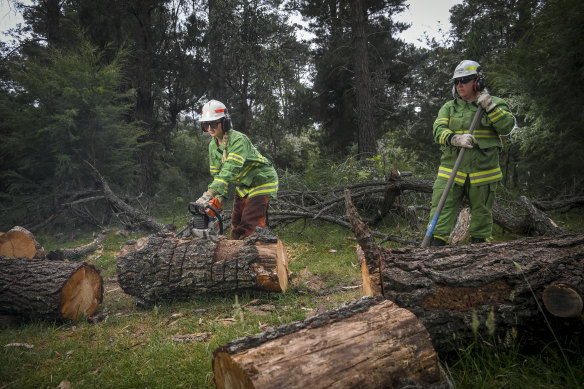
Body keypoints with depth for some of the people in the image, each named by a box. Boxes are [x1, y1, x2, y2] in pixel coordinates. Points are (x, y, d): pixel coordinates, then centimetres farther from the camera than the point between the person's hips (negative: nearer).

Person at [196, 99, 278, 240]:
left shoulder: (238, 139, -27)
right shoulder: (213, 145, 1)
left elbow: (230, 169, -39)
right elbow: (216, 173, 4)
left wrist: (209, 193, -47)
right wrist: (219, 198, -10)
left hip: (261, 182, -8)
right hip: (243, 185, 8)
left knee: (248, 229, -17)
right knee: (236, 226, 9)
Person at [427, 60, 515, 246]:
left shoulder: (495, 104, 7)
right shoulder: (449, 107, 12)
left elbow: (507, 126, -8)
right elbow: (438, 130, -4)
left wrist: (489, 106, -16)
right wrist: (455, 138, -24)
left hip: (483, 171, -1)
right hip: (451, 169, 1)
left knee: (482, 212, 10)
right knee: (441, 207, -8)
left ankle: (480, 242, 25)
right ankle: (434, 243, -7)